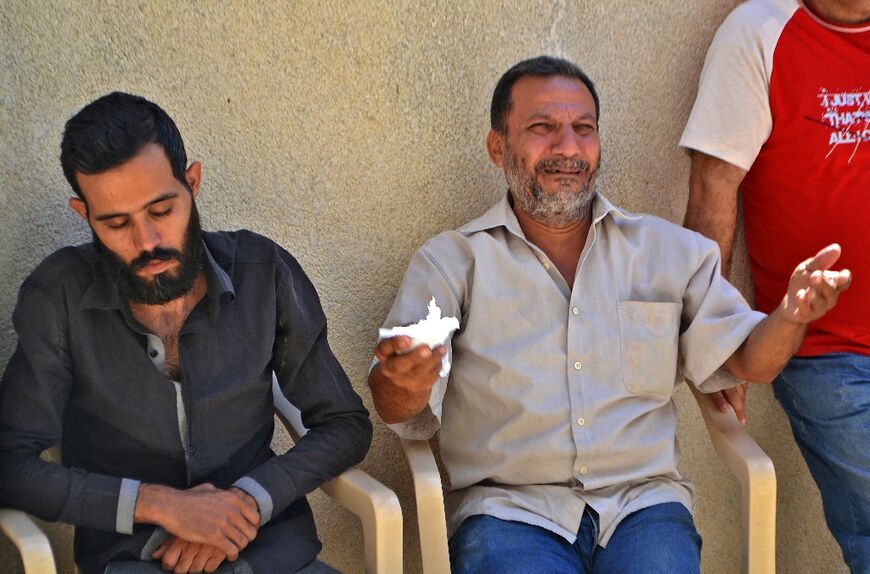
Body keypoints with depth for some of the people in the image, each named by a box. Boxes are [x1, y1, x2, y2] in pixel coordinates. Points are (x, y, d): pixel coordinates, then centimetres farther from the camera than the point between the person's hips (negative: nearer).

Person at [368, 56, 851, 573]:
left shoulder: (670, 251, 14)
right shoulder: (450, 263, 6)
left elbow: (748, 360, 10)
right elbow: (402, 414, -3)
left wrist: (792, 314, -12)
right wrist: (407, 379, -28)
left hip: (642, 504, 2)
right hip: (510, 509, -2)